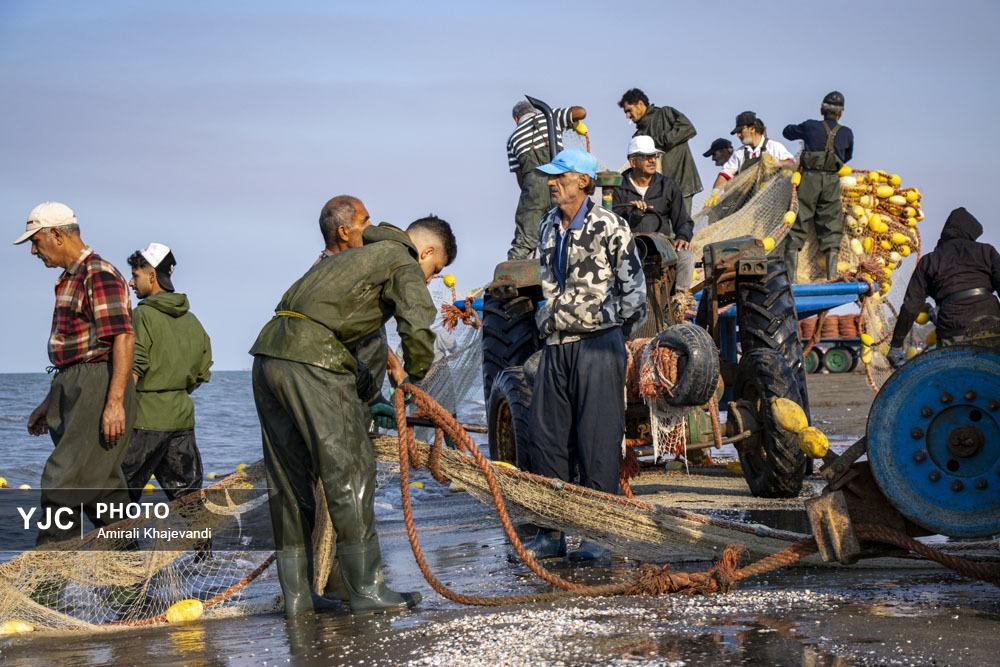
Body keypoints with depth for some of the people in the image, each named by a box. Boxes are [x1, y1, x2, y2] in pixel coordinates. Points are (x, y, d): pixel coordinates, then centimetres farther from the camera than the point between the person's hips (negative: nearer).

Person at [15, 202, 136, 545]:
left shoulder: (99, 275, -12)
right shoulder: (70, 279, 18)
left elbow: (123, 338, -20)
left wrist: (115, 402, -26)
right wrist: (50, 403, 24)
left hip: (99, 387, -10)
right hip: (72, 388, 10)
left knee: (64, 484, -11)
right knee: (101, 485, 11)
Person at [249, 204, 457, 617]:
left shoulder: (358, 254, 31)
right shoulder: (403, 264, 4)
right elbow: (417, 328, -14)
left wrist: (365, 390, 30)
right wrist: (414, 375, 4)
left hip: (269, 351, 9)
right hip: (311, 361, -9)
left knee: (288, 480, 12)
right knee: (349, 473, -2)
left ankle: (295, 594, 15)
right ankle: (366, 589, 2)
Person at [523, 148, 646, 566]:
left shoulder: (609, 227, -7)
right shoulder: (548, 226, 13)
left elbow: (634, 289, -4)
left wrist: (611, 330, -2)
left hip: (597, 344, -7)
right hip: (555, 344, 7)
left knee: (596, 441, -4)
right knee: (546, 438, 5)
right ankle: (552, 531, 14)